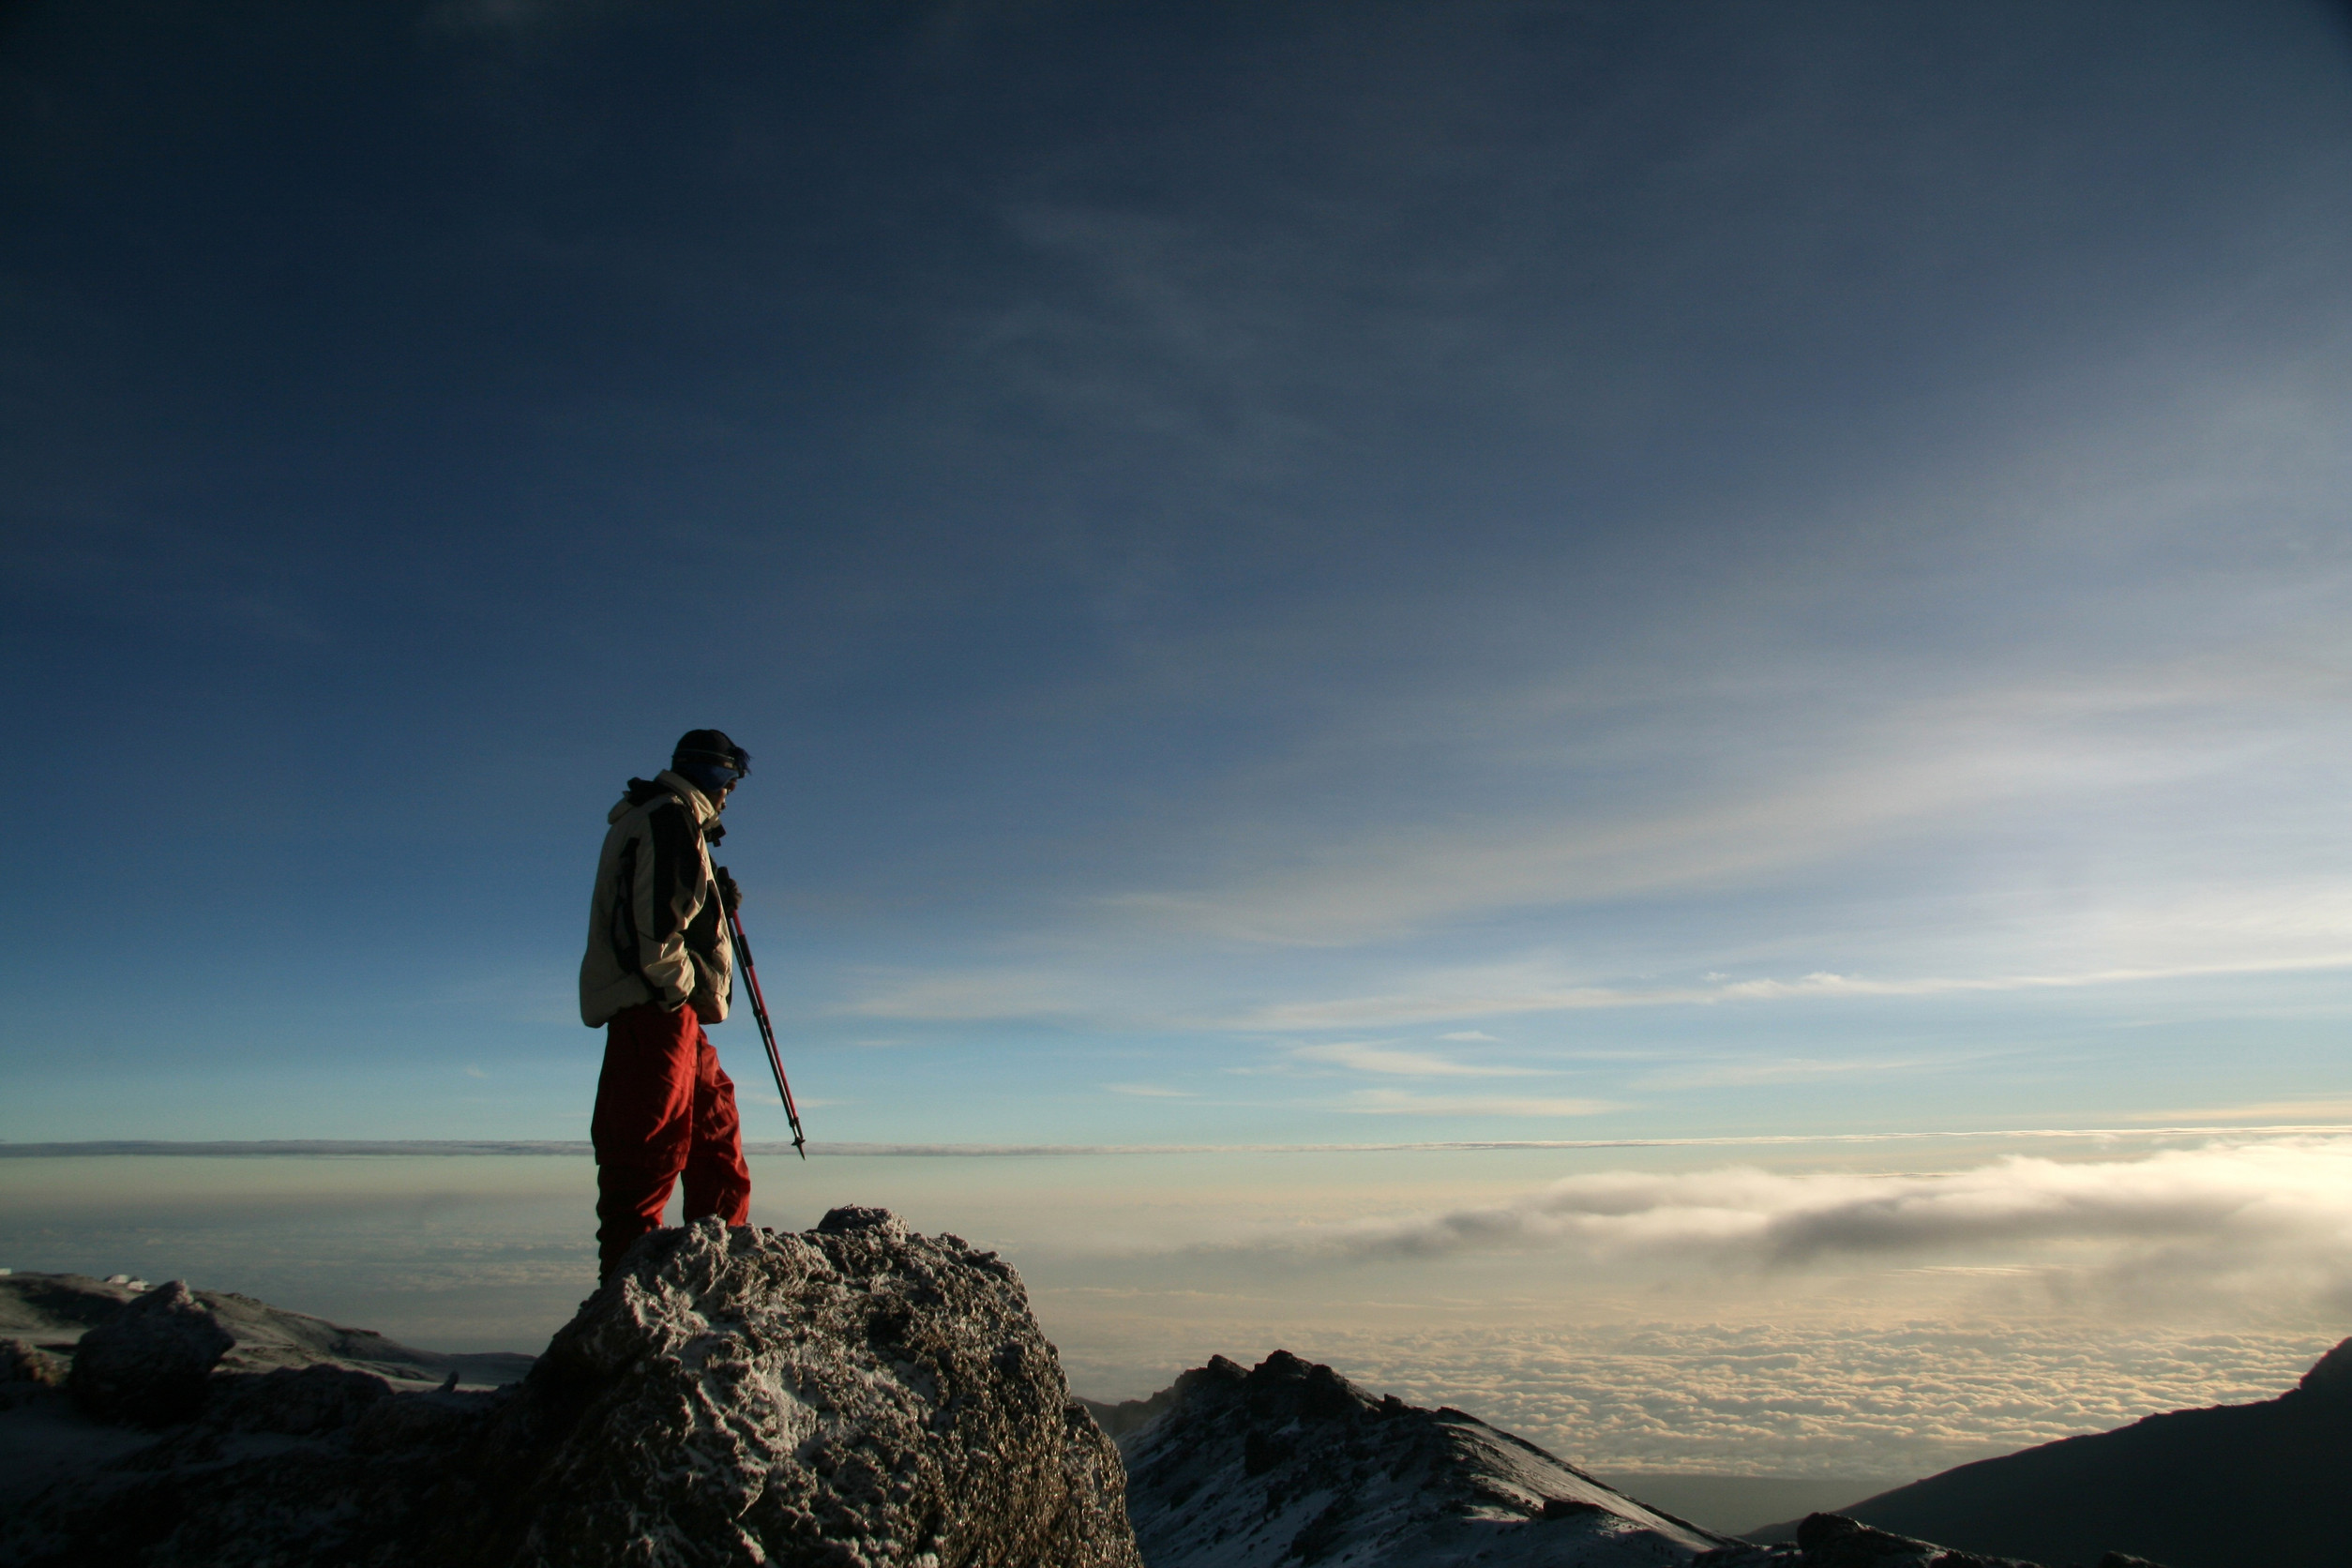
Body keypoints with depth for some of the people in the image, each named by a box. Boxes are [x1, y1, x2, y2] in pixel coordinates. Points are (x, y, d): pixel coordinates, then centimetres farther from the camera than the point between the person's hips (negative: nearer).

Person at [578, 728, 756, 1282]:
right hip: (654, 1009, -11)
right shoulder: (669, 818, -7)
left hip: (669, 1013, 11)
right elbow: (652, 923, -19)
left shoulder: (658, 819, 26)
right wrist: (679, 987, -16)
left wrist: (716, 903, 16)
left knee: (716, 1130, 12)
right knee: (651, 1147, -12)